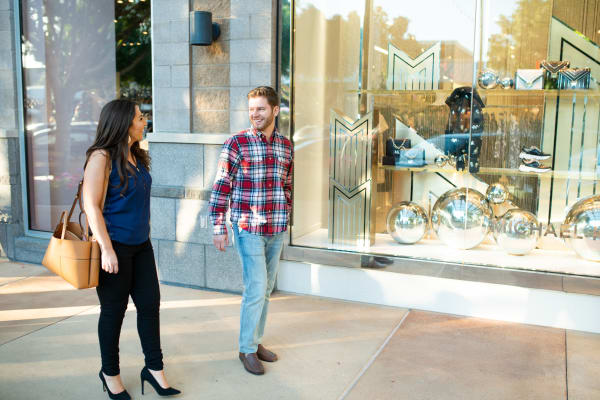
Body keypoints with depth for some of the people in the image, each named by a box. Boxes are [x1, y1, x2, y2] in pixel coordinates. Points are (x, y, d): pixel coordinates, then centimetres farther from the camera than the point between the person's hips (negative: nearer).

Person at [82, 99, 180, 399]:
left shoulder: (137, 155, 9)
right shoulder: (101, 157, -14)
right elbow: (91, 205, -17)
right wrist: (107, 249, -20)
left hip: (140, 244, 7)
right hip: (114, 246, -7)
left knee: (150, 303, 8)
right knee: (114, 310, 6)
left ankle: (154, 368, 22)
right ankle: (110, 373, 26)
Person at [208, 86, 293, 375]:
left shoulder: (286, 146, 8)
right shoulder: (237, 143, -7)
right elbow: (221, 187, -7)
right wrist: (218, 227, -9)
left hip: (276, 231, 5)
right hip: (248, 229, -5)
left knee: (265, 289, 13)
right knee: (255, 289, -5)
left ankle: (256, 340, 28)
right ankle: (247, 349, 12)